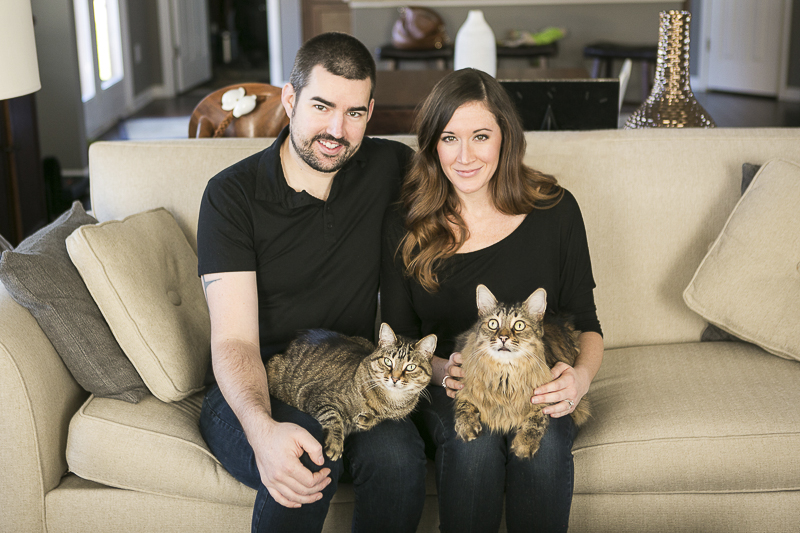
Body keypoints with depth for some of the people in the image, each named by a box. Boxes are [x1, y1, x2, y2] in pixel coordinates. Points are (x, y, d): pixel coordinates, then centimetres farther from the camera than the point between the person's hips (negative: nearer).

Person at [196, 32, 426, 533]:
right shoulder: (233, 194, -9)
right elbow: (234, 340, -17)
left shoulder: (385, 167, 2)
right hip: (252, 395, -2)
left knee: (396, 453, -32)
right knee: (308, 464, -37)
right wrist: (262, 428, -37)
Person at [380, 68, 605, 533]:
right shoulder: (405, 227, -3)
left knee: (543, 440, -32)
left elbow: (586, 324, 3)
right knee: (475, 440, -32)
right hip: (445, 387, 0)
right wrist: (441, 370, -19)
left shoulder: (555, 210, -2)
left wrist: (581, 376, -18)